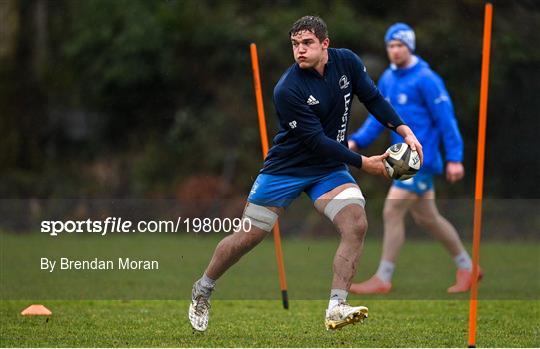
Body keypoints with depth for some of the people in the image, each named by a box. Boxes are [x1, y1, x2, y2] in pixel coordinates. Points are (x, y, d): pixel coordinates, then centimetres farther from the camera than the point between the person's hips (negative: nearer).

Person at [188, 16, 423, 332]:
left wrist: (405, 131, -8)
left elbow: (374, 98, 5)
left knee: (357, 224, -20)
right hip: (286, 168, -4)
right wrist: (363, 163, -22)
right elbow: (317, 141, -24)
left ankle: (337, 309, -20)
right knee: (248, 237, 3)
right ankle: (202, 291, 27)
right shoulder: (287, 90, -25)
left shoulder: (347, 62, -8)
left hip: (330, 169, 4)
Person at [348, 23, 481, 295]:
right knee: (426, 218, 15)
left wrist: (455, 159, -14)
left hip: (420, 160, -8)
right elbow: (378, 118, 14)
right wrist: (356, 141, -1)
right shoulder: (387, 80, 10)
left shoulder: (426, 79, -14)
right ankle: (466, 267, 30)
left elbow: (446, 118, -13)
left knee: (392, 211, -12)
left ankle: (383, 279, -5)